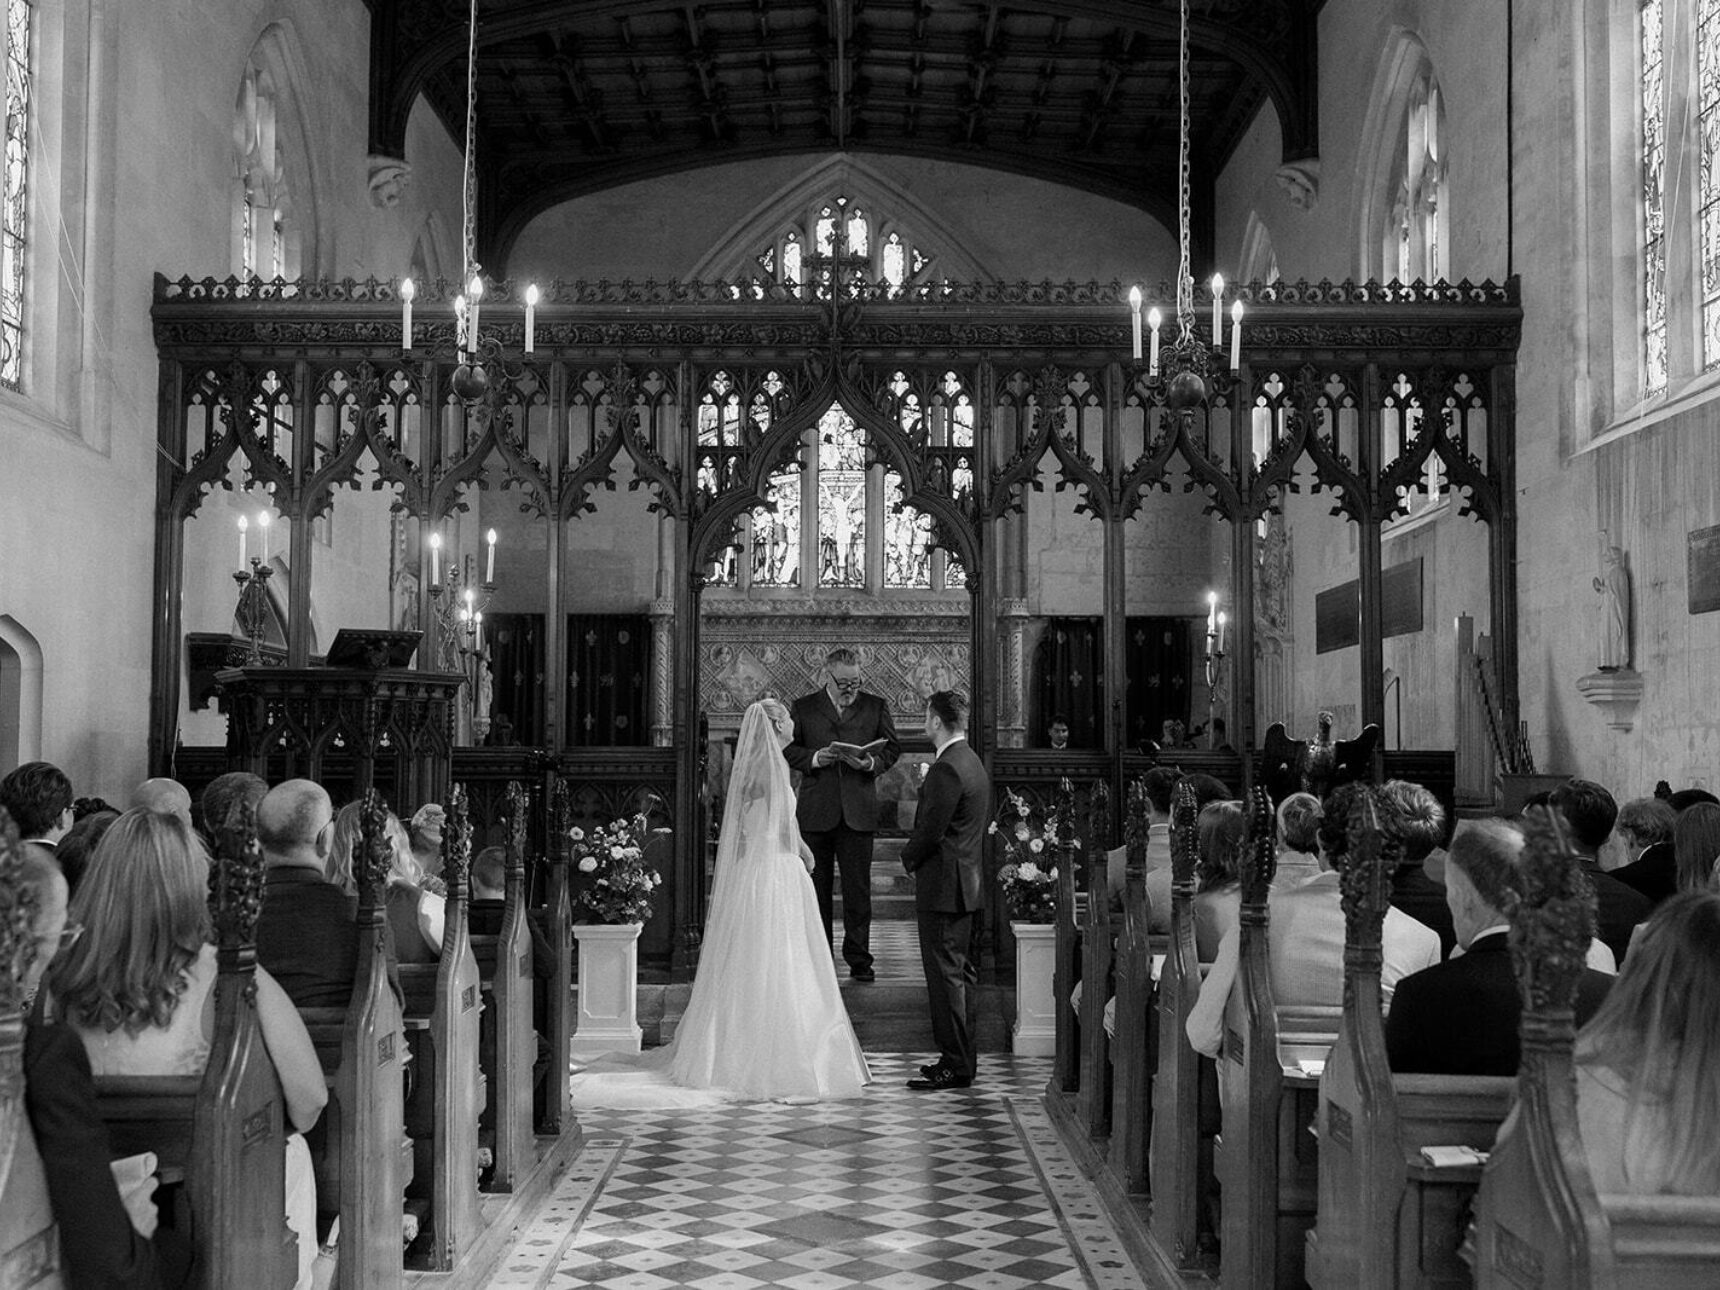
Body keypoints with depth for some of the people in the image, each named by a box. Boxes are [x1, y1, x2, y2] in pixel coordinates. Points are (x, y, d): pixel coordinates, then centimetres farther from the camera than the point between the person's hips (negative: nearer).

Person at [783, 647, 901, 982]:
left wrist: (872, 763, -10)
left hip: (859, 812, 0)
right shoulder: (804, 707, 7)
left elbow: (892, 747, 9)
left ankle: (859, 959, 7)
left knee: (858, 888, 0)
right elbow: (788, 749, 7)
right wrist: (814, 758, -11)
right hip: (816, 811, 0)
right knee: (817, 887, 7)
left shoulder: (875, 707, 9)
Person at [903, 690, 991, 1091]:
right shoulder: (972, 762, 12)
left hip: (942, 885, -10)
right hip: (967, 881, 10)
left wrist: (908, 858, -2)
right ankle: (964, 1058, 22)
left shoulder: (946, 769, -20)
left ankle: (955, 1065, -1)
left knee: (945, 974, -5)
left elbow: (931, 831, -21)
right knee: (960, 971, 15)